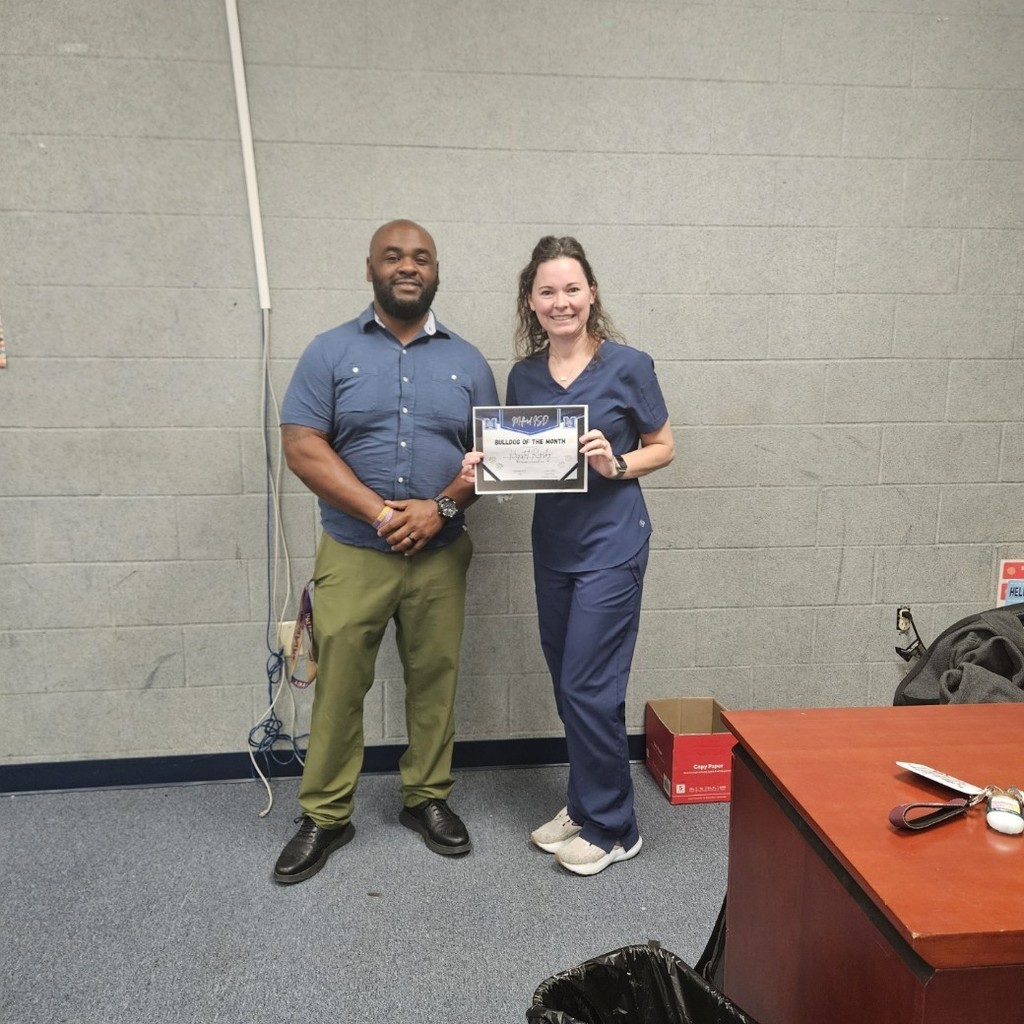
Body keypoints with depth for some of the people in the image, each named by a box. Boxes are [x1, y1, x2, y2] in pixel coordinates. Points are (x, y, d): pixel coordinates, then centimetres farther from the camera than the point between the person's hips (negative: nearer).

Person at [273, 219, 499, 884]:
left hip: (440, 556, 2)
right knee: (338, 684, 4)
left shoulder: (466, 361, 7)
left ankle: (428, 797, 30)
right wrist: (381, 512, -16)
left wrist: (442, 506, -13)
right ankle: (326, 816, 20)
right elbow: (302, 447, -8)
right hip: (352, 554, -2)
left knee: (434, 679, 11)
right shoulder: (331, 352, 0)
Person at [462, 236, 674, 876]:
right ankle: (586, 806, 33)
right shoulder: (524, 378, 5)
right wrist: (485, 467, -7)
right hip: (552, 543, 6)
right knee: (570, 687, 15)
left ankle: (612, 830, 16)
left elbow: (663, 448, -1)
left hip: (612, 543, -6)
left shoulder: (627, 366, -9)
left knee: (589, 689, -4)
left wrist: (617, 464, -20)